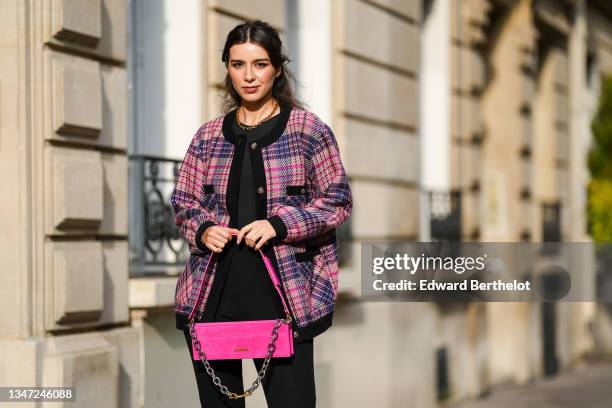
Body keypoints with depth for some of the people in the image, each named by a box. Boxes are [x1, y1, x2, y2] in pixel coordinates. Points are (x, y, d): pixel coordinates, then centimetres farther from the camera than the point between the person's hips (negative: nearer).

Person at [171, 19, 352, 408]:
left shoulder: (308, 129, 1)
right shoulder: (208, 136, 11)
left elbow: (338, 200, 0)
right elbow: (183, 204, 16)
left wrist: (279, 224, -13)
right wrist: (202, 230, -6)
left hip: (283, 294, -3)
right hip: (212, 296, 4)